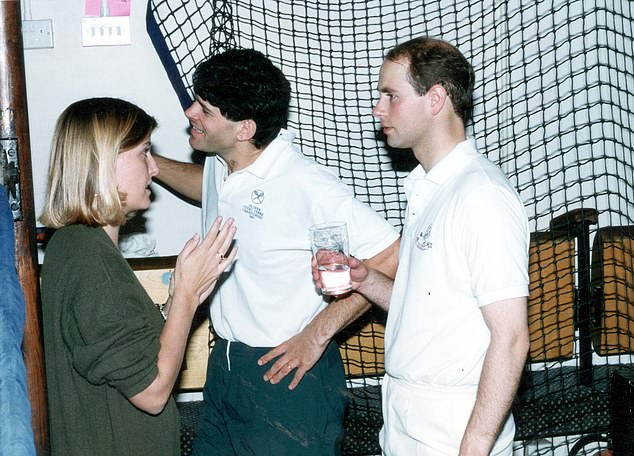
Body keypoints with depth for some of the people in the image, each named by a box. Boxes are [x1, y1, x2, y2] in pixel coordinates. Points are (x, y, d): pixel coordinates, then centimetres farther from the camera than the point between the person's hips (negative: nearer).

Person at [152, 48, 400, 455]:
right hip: (226, 364, 8)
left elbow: (391, 256, -24)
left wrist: (317, 333, -20)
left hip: (289, 373, -8)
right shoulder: (221, 166, 1)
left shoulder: (306, 185, -24)